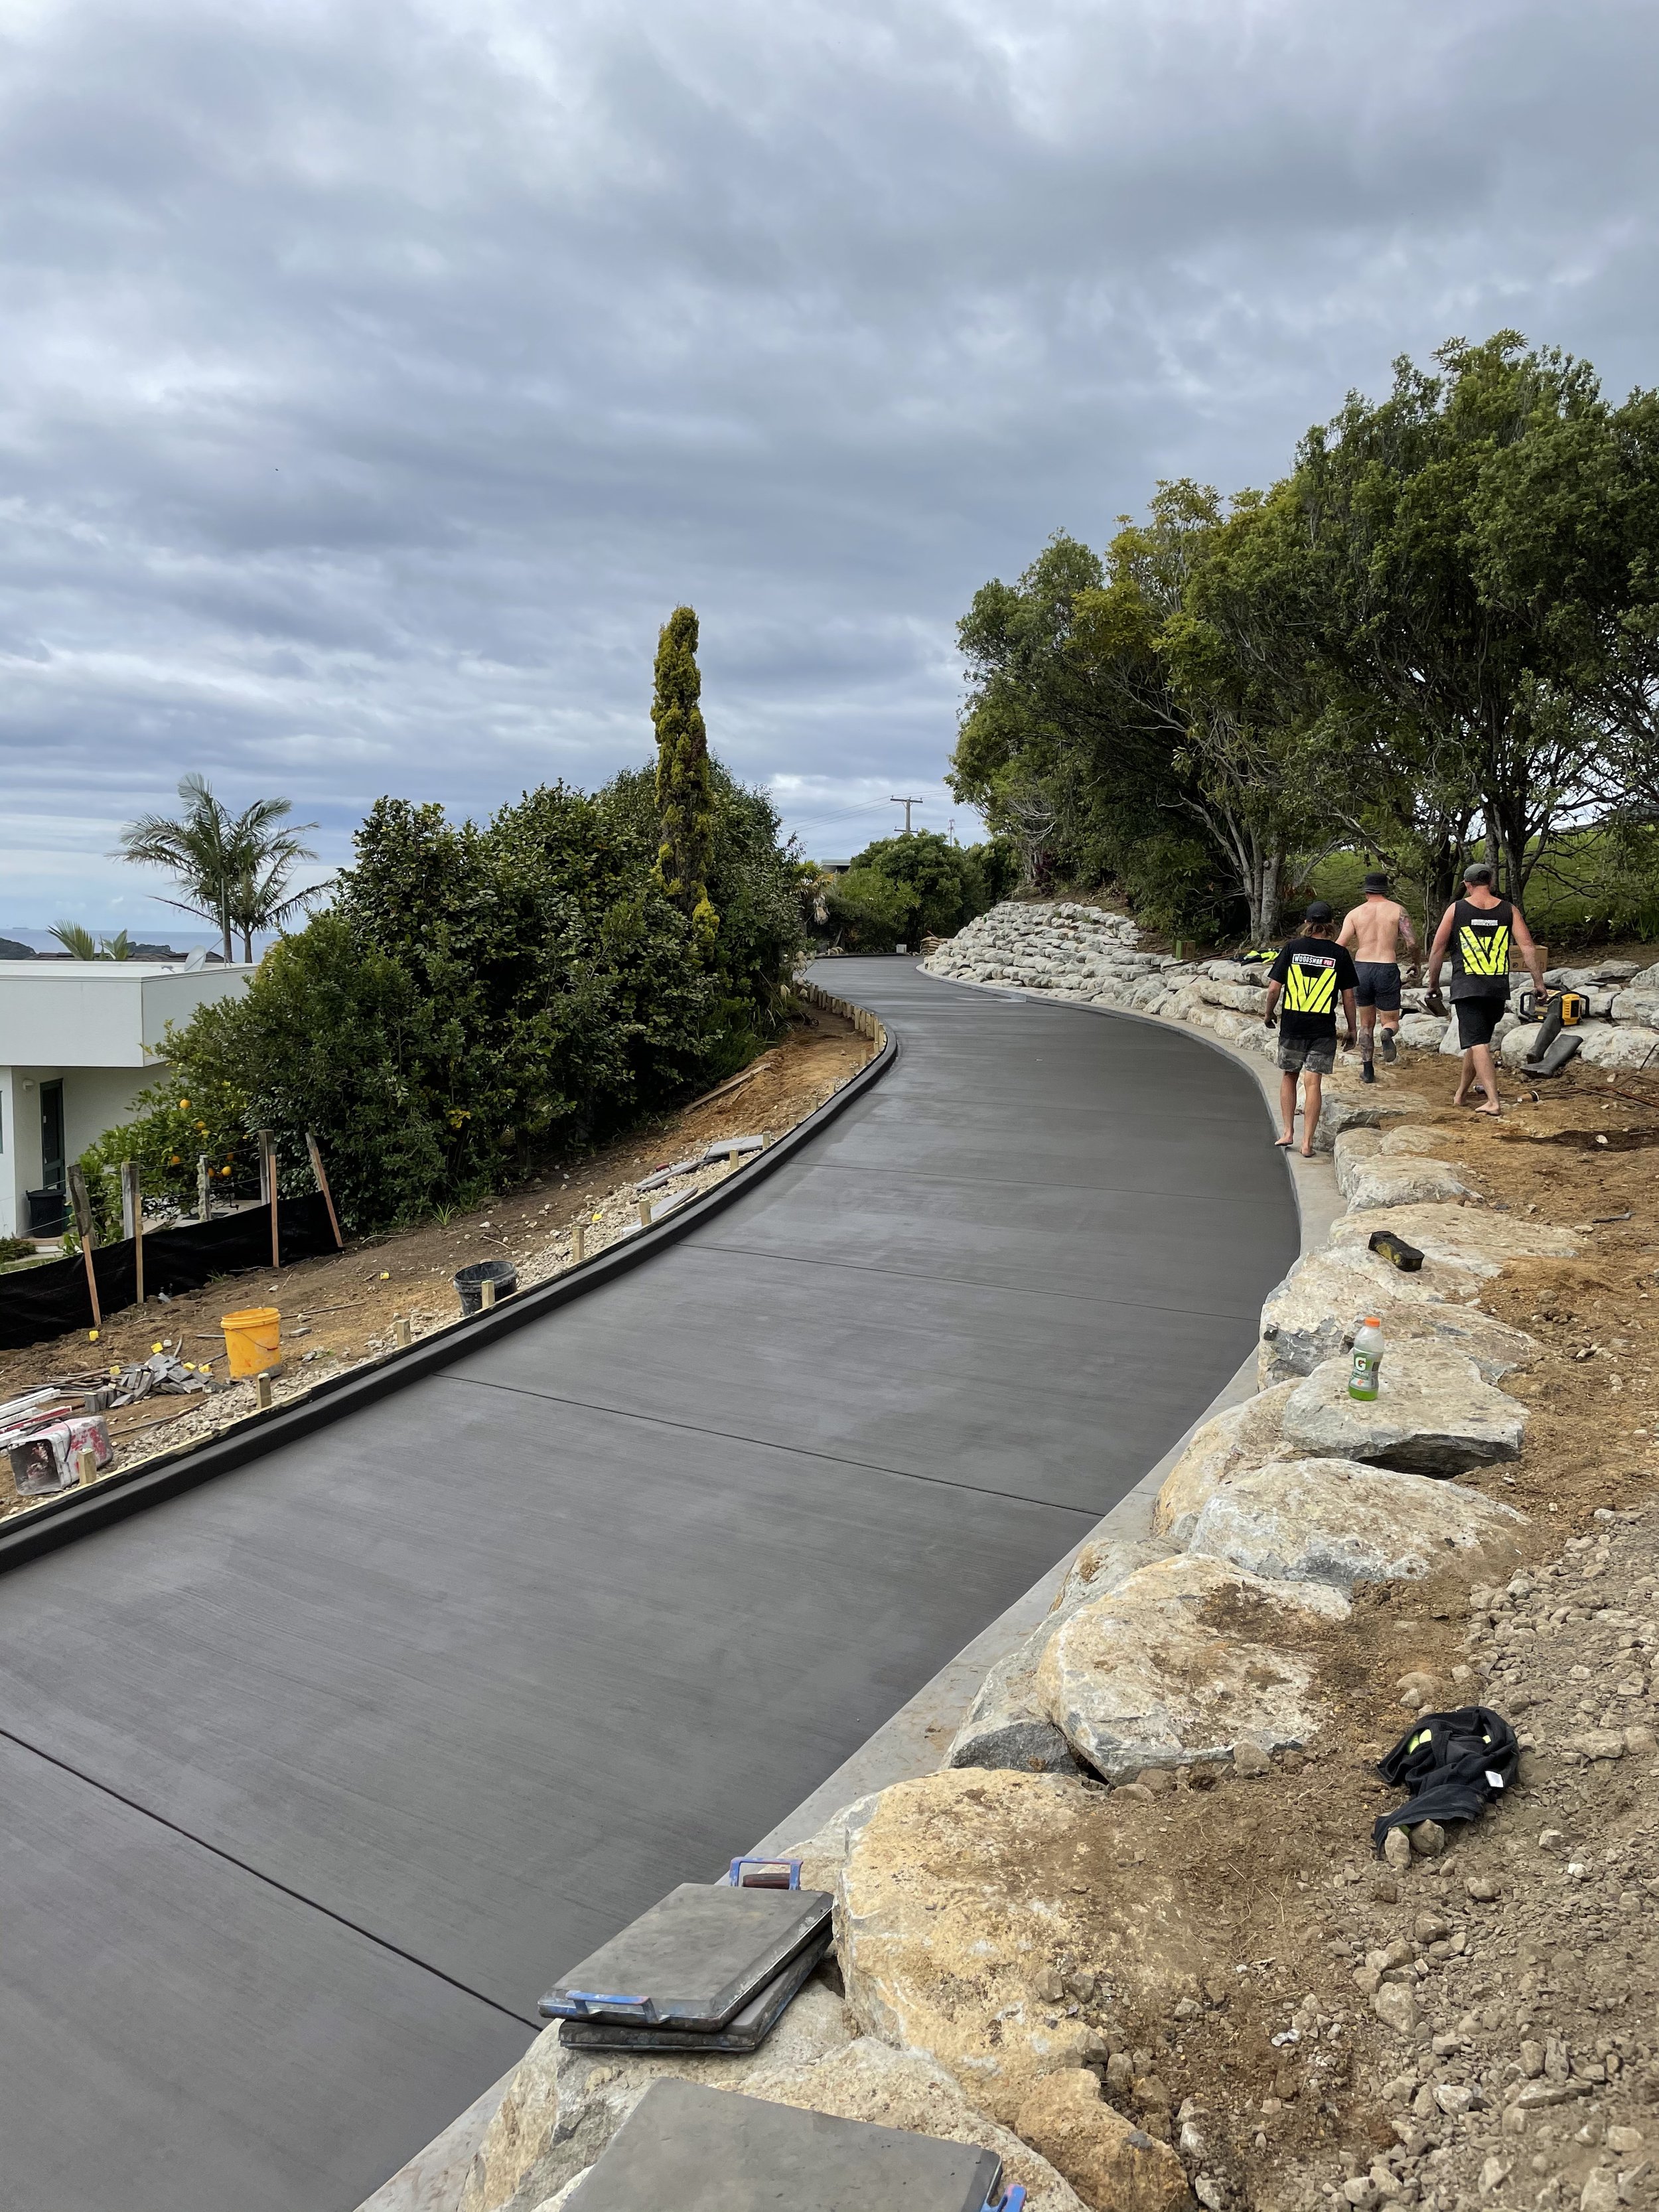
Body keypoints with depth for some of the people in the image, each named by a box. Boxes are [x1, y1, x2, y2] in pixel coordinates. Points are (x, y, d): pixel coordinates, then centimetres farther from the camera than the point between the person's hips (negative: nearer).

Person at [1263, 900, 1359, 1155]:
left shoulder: (1293, 947, -1)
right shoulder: (1340, 953, 0)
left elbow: (1273, 988, -2)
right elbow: (1348, 996, 2)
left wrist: (1269, 1014, 16)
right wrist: (1352, 1030, 13)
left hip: (1292, 1025, 1)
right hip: (1323, 1029, -1)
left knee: (1288, 1077, 17)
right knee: (1313, 1082, -1)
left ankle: (1288, 1133, 18)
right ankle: (1307, 1142, -2)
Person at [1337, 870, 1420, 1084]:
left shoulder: (1354, 913, 6)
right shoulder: (1397, 910, 3)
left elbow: (1340, 945, -4)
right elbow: (1412, 942, -5)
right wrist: (1415, 963, 14)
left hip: (1361, 969, 2)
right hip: (1387, 969, -2)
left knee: (1367, 1023, 17)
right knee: (1391, 1020, 11)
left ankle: (1368, 1070, 14)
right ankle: (1388, 1034, -26)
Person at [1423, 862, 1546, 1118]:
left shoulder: (1456, 909, 0)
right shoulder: (1509, 910, 5)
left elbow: (1437, 950, 2)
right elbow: (1527, 947, -2)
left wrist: (1433, 984, 13)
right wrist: (1539, 983, 1)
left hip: (1467, 988, -3)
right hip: (1498, 989, 3)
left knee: (1478, 1043, -6)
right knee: (1478, 1040, 20)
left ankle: (1493, 1102, -17)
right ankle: (1461, 1093, 32)